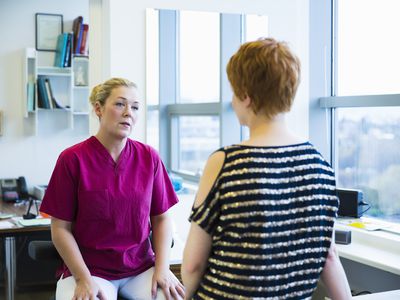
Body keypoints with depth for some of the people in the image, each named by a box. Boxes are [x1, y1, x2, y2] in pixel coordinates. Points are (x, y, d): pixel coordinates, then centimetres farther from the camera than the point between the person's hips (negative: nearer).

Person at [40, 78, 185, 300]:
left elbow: (161, 218, 6)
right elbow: (61, 228, -4)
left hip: (142, 267, 2)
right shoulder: (72, 159, -7)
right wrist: (84, 279, -13)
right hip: (88, 268, -2)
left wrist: (162, 268, -7)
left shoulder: (149, 157, 2)